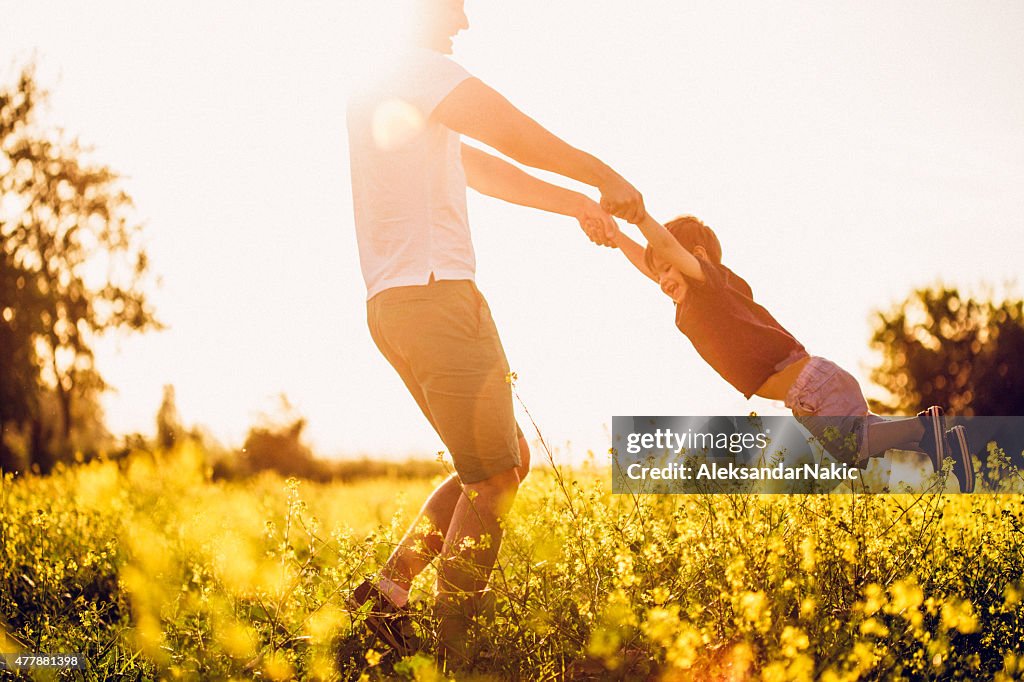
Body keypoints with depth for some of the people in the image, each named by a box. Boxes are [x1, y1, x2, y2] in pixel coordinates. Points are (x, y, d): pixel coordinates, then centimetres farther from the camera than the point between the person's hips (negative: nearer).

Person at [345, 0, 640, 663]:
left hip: (400, 304, 10)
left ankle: (389, 589, 9)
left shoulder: (382, 93, 26)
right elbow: (518, 135, -9)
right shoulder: (417, 68, -5)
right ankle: (452, 655, -6)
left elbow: (489, 170, 30)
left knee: (511, 458, 13)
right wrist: (607, 179, 3)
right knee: (494, 478, -9)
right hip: (433, 293, -10)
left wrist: (578, 204, 31)